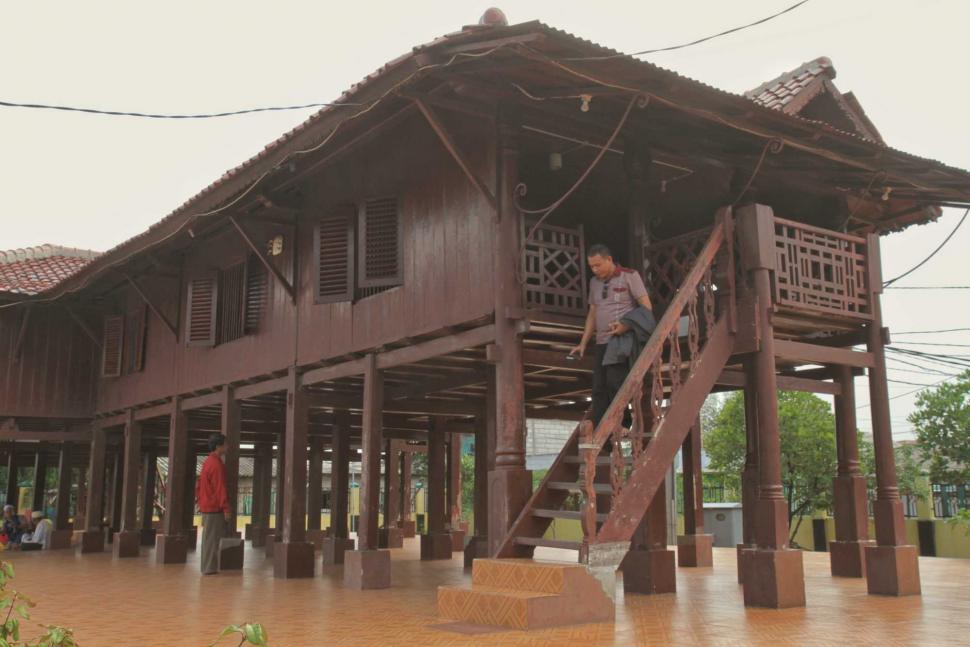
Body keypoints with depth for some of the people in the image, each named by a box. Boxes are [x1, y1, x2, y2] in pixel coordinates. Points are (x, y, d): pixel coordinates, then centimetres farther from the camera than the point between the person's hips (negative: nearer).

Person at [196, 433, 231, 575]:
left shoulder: (208, 461, 13)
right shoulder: (217, 464, -17)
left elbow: (200, 484, 19)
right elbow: (220, 488, -20)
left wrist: (200, 500, 23)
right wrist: (226, 508, -18)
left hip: (206, 506, 10)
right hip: (214, 507, -10)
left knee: (209, 537, 14)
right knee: (213, 538, -5)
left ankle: (208, 567, 19)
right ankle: (210, 568, -2)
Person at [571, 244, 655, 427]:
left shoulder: (629, 276, -1)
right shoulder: (594, 282, 17)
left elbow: (646, 307, -5)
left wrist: (626, 326, -19)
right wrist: (583, 344, 14)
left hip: (622, 341, -6)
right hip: (601, 343, 6)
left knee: (614, 382, -18)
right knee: (599, 389, -1)